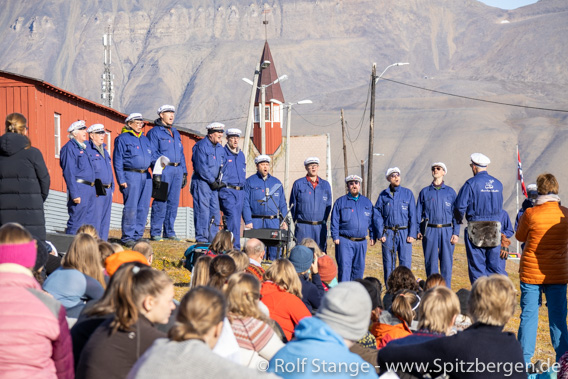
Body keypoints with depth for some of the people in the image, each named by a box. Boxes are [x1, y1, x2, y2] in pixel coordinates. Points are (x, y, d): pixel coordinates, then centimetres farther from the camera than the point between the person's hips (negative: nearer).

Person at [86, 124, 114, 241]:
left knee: (105, 220, 10)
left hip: (107, 191, 8)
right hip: (96, 192, -8)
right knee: (95, 218, -9)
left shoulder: (104, 150, 20)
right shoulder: (87, 149, -7)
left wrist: (112, 188, 19)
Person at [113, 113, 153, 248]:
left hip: (146, 176, 7)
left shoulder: (145, 139, 20)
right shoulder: (122, 139, -1)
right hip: (130, 175, -7)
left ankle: (138, 235, 14)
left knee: (144, 207, 6)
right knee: (131, 208, -8)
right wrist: (121, 180, -12)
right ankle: (127, 237, -3)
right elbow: (117, 161, -5)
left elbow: (152, 155, 23)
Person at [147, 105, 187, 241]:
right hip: (163, 170, -7)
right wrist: (156, 173, -15)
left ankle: (169, 232, 12)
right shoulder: (155, 132, -1)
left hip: (177, 170, 7)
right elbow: (153, 154, -7)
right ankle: (155, 232, -4)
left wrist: (184, 172, 16)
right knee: (160, 202, -8)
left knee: (173, 202, 7)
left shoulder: (176, 133, 21)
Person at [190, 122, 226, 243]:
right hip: (202, 182, -8)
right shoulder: (201, 146, -10)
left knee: (215, 211, 6)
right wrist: (212, 181, -14)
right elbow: (201, 167, -16)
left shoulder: (220, 148, 15)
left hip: (214, 184, 8)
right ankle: (201, 239, -6)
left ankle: (212, 239, 11)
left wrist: (219, 181, 5)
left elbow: (222, 166, 21)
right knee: (203, 211, -9)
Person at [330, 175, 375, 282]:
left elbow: (371, 221, 18)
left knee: (359, 268, 7)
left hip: (361, 242, 4)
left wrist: (372, 237, 11)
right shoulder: (340, 202, 4)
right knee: (344, 267, -10)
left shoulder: (367, 202, 14)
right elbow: (334, 221, 2)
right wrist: (335, 237, -6)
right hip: (345, 241, -3)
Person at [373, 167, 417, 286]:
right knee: (388, 263, 2)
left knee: (406, 262, -7)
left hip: (404, 232, 0)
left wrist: (412, 234, -4)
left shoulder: (408, 193, 6)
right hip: (388, 234, 1)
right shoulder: (383, 195, 6)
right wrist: (380, 234, -4)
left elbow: (413, 215, 4)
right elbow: (377, 215, 6)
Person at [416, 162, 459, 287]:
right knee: (431, 262, 0)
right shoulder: (425, 192, 11)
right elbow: (419, 213, 11)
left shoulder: (450, 192, 10)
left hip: (447, 231, 0)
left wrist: (456, 233, -2)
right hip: (430, 231, 0)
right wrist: (418, 231, -1)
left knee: (447, 262, -2)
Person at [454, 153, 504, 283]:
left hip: (476, 228, -5)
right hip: (495, 228, 5)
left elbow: (460, 205, -11)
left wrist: (459, 219, 7)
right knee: (494, 264, 7)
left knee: (477, 264, 1)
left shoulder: (471, 183, -8)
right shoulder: (498, 183, 9)